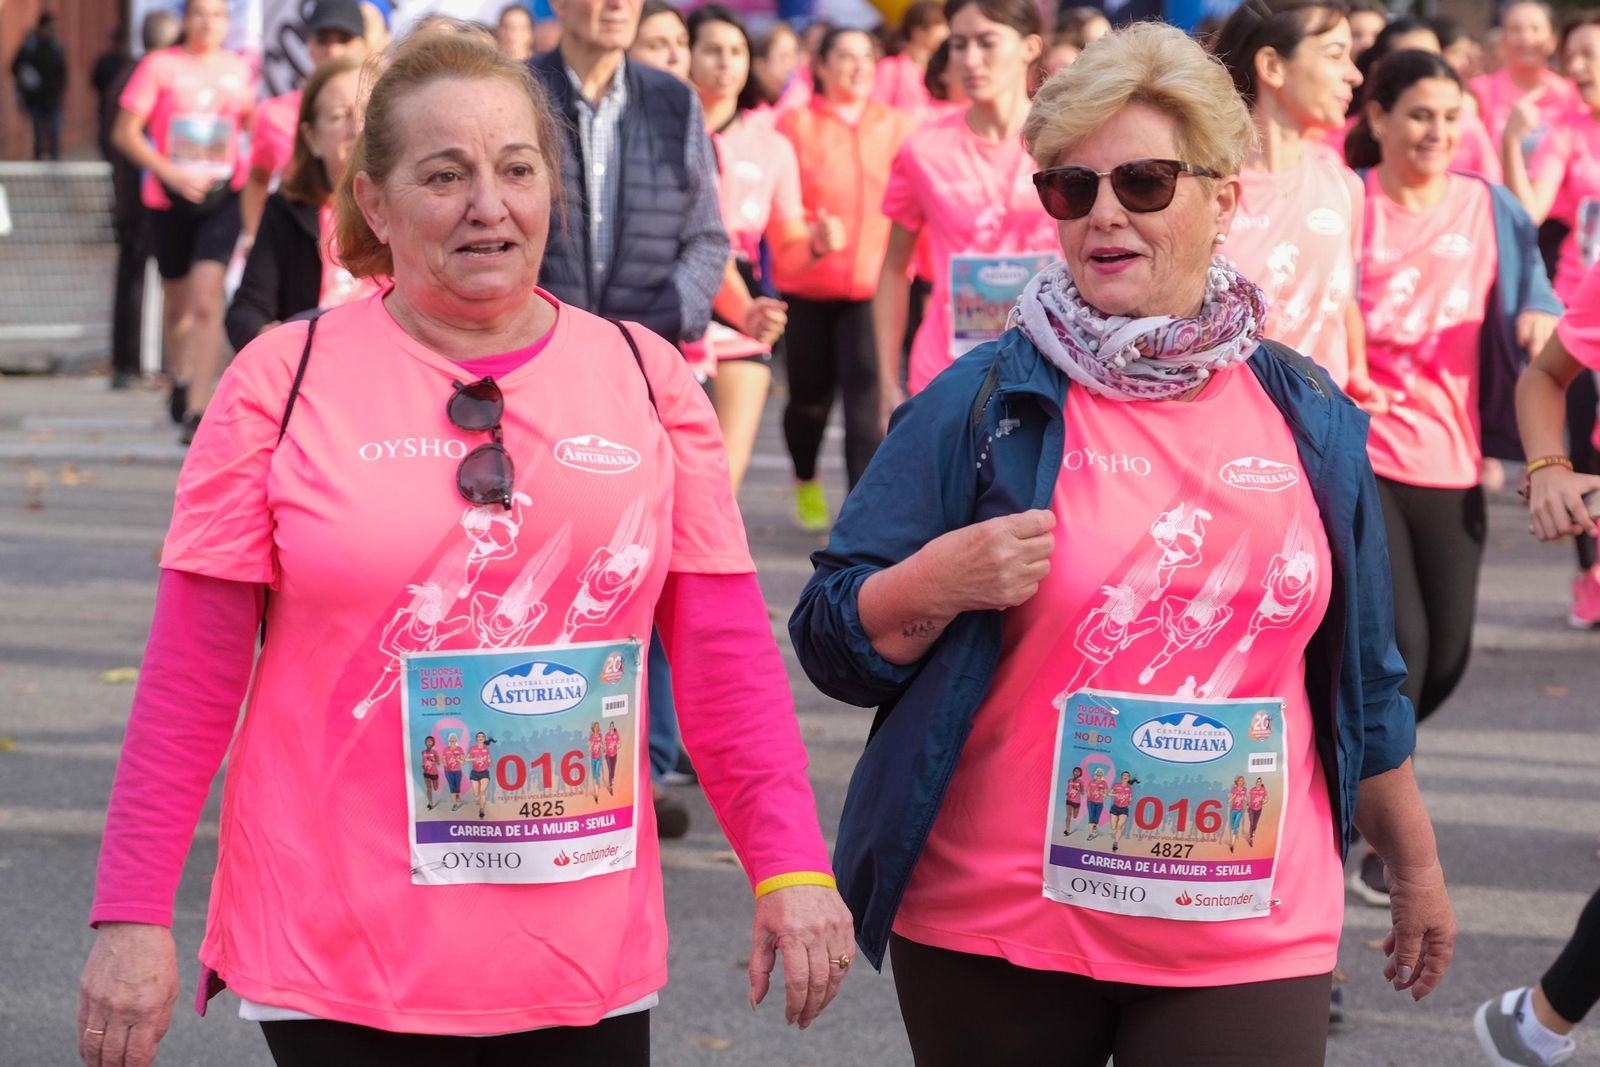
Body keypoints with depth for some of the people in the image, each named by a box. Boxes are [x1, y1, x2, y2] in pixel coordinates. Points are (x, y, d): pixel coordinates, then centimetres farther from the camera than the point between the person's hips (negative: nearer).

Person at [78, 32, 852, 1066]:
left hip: (587, 961, 2)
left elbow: (726, 652, 5)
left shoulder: (647, 379, 4)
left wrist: (792, 864, -3)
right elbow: (193, 677, -1)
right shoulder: (285, 379, -2)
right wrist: (134, 912, -3)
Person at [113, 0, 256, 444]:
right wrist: (171, 173, -16)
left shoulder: (239, 69, 5)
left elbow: (252, 123, 24)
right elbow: (125, 133, -6)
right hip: (169, 200, 0)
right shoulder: (159, 66, -4)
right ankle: (180, 379, 42)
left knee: (206, 300, -14)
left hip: (221, 197, 0)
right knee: (177, 303, 14)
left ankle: (196, 412, -15)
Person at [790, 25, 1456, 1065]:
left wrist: (1417, 865, 22)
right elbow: (834, 646, -2)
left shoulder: (1310, 419, 6)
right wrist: (935, 584, -20)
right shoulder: (980, 405, -3)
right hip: (994, 931, -1)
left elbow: (1363, 680, 16)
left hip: (1252, 937, 2)